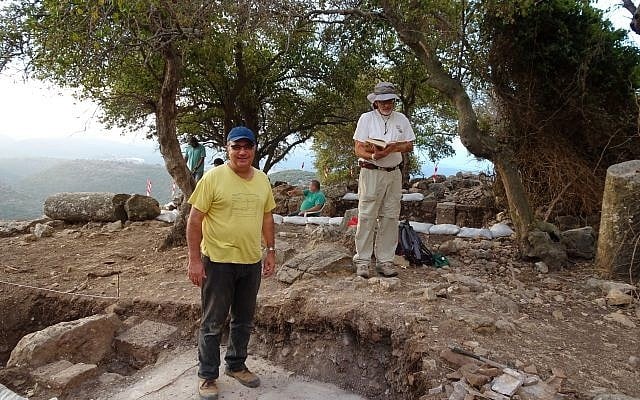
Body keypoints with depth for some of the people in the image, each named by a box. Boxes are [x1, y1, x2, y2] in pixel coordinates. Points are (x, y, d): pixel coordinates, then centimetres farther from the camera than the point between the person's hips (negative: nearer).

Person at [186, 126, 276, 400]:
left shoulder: (262, 180, 5)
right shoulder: (213, 177, -12)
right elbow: (194, 220, -11)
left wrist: (271, 251, 10)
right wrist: (194, 259, -14)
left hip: (252, 262, 5)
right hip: (218, 262, -5)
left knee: (244, 321, 18)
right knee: (213, 323, 8)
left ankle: (236, 365, 38)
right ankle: (207, 376, 26)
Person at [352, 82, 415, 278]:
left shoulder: (401, 119, 11)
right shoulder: (366, 118, 0)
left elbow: (409, 146, 11)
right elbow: (359, 149, -6)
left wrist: (394, 147, -10)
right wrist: (373, 156, -26)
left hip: (394, 173, 4)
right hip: (371, 172, -4)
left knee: (390, 218, 5)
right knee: (367, 217, -5)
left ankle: (385, 261, 13)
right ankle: (362, 261, 3)